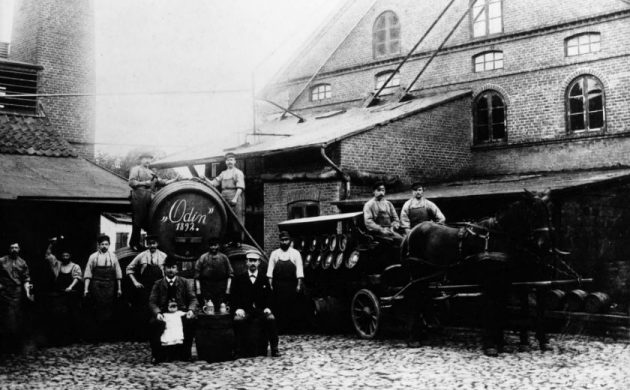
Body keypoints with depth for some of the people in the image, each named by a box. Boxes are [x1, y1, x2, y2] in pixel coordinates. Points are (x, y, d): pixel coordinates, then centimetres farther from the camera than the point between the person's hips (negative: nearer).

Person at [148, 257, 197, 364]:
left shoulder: (185, 282, 12)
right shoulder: (158, 284, 11)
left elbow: (193, 299, 6)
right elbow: (152, 302, 2)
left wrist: (191, 310, -17)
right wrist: (157, 313, -20)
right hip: (163, 314, 0)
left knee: (191, 321, -32)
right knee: (153, 323, -32)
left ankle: (185, 354, -15)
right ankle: (158, 354, -14)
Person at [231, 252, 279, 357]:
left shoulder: (264, 279, 13)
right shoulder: (239, 279, 10)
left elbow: (269, 296, 9)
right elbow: (234, 296, 5)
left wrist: (267, 307, -10)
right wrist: (238, 308, -12)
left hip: (261, 309, 1)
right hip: (245, 310, 0)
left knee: (271, 318, -30)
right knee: (238, 320, -33)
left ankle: (274, 348, -22)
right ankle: (238, 349, -25)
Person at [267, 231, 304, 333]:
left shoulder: (295, 253, 4)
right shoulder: (274, 254, 8)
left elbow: (299, 269, 0)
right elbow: (270, 269, 7)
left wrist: (299, 284, -7)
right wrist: (270, 283, -1)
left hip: (291, 285, -1)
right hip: (278, 285, 1)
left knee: (292, 307, -1)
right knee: (278, 307, -2)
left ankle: (291, 328, 6)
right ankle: (280, 328, 5)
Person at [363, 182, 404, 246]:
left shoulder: (388, 204, 20)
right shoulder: (369, 205, 4)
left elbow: (396, 219, 19)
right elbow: (368, 222, -6)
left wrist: (393, 228, -2)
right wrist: (381, 230, -16)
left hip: (389, 230, 5)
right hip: (377, 232, -5)